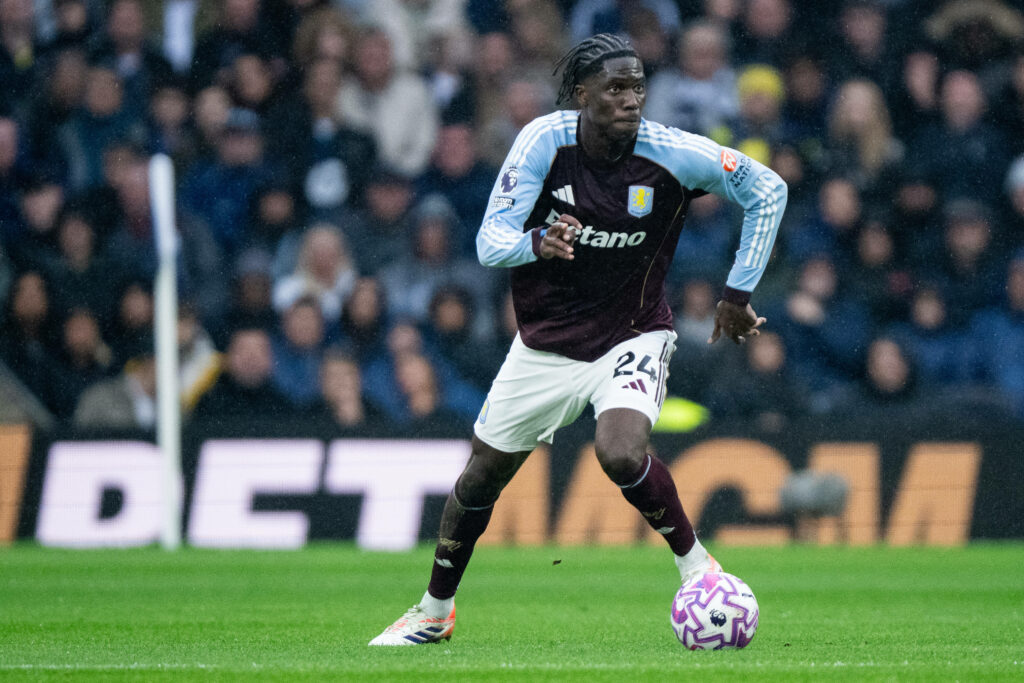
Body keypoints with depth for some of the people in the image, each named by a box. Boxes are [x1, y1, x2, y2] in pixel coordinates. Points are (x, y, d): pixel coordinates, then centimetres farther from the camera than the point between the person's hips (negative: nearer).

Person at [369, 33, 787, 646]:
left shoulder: (671, 153, -20)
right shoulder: (545, 141, -18)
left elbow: (768, 189, -8)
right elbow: (489, 241, -20)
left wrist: (739, 293, -7)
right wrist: (537, 244, -43)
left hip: (632, 336, -3)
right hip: (546, 340, 3)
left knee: (621, 454, -31)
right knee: (481, 476, 12)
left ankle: (697, 566, -6)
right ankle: (435, 612, 34)